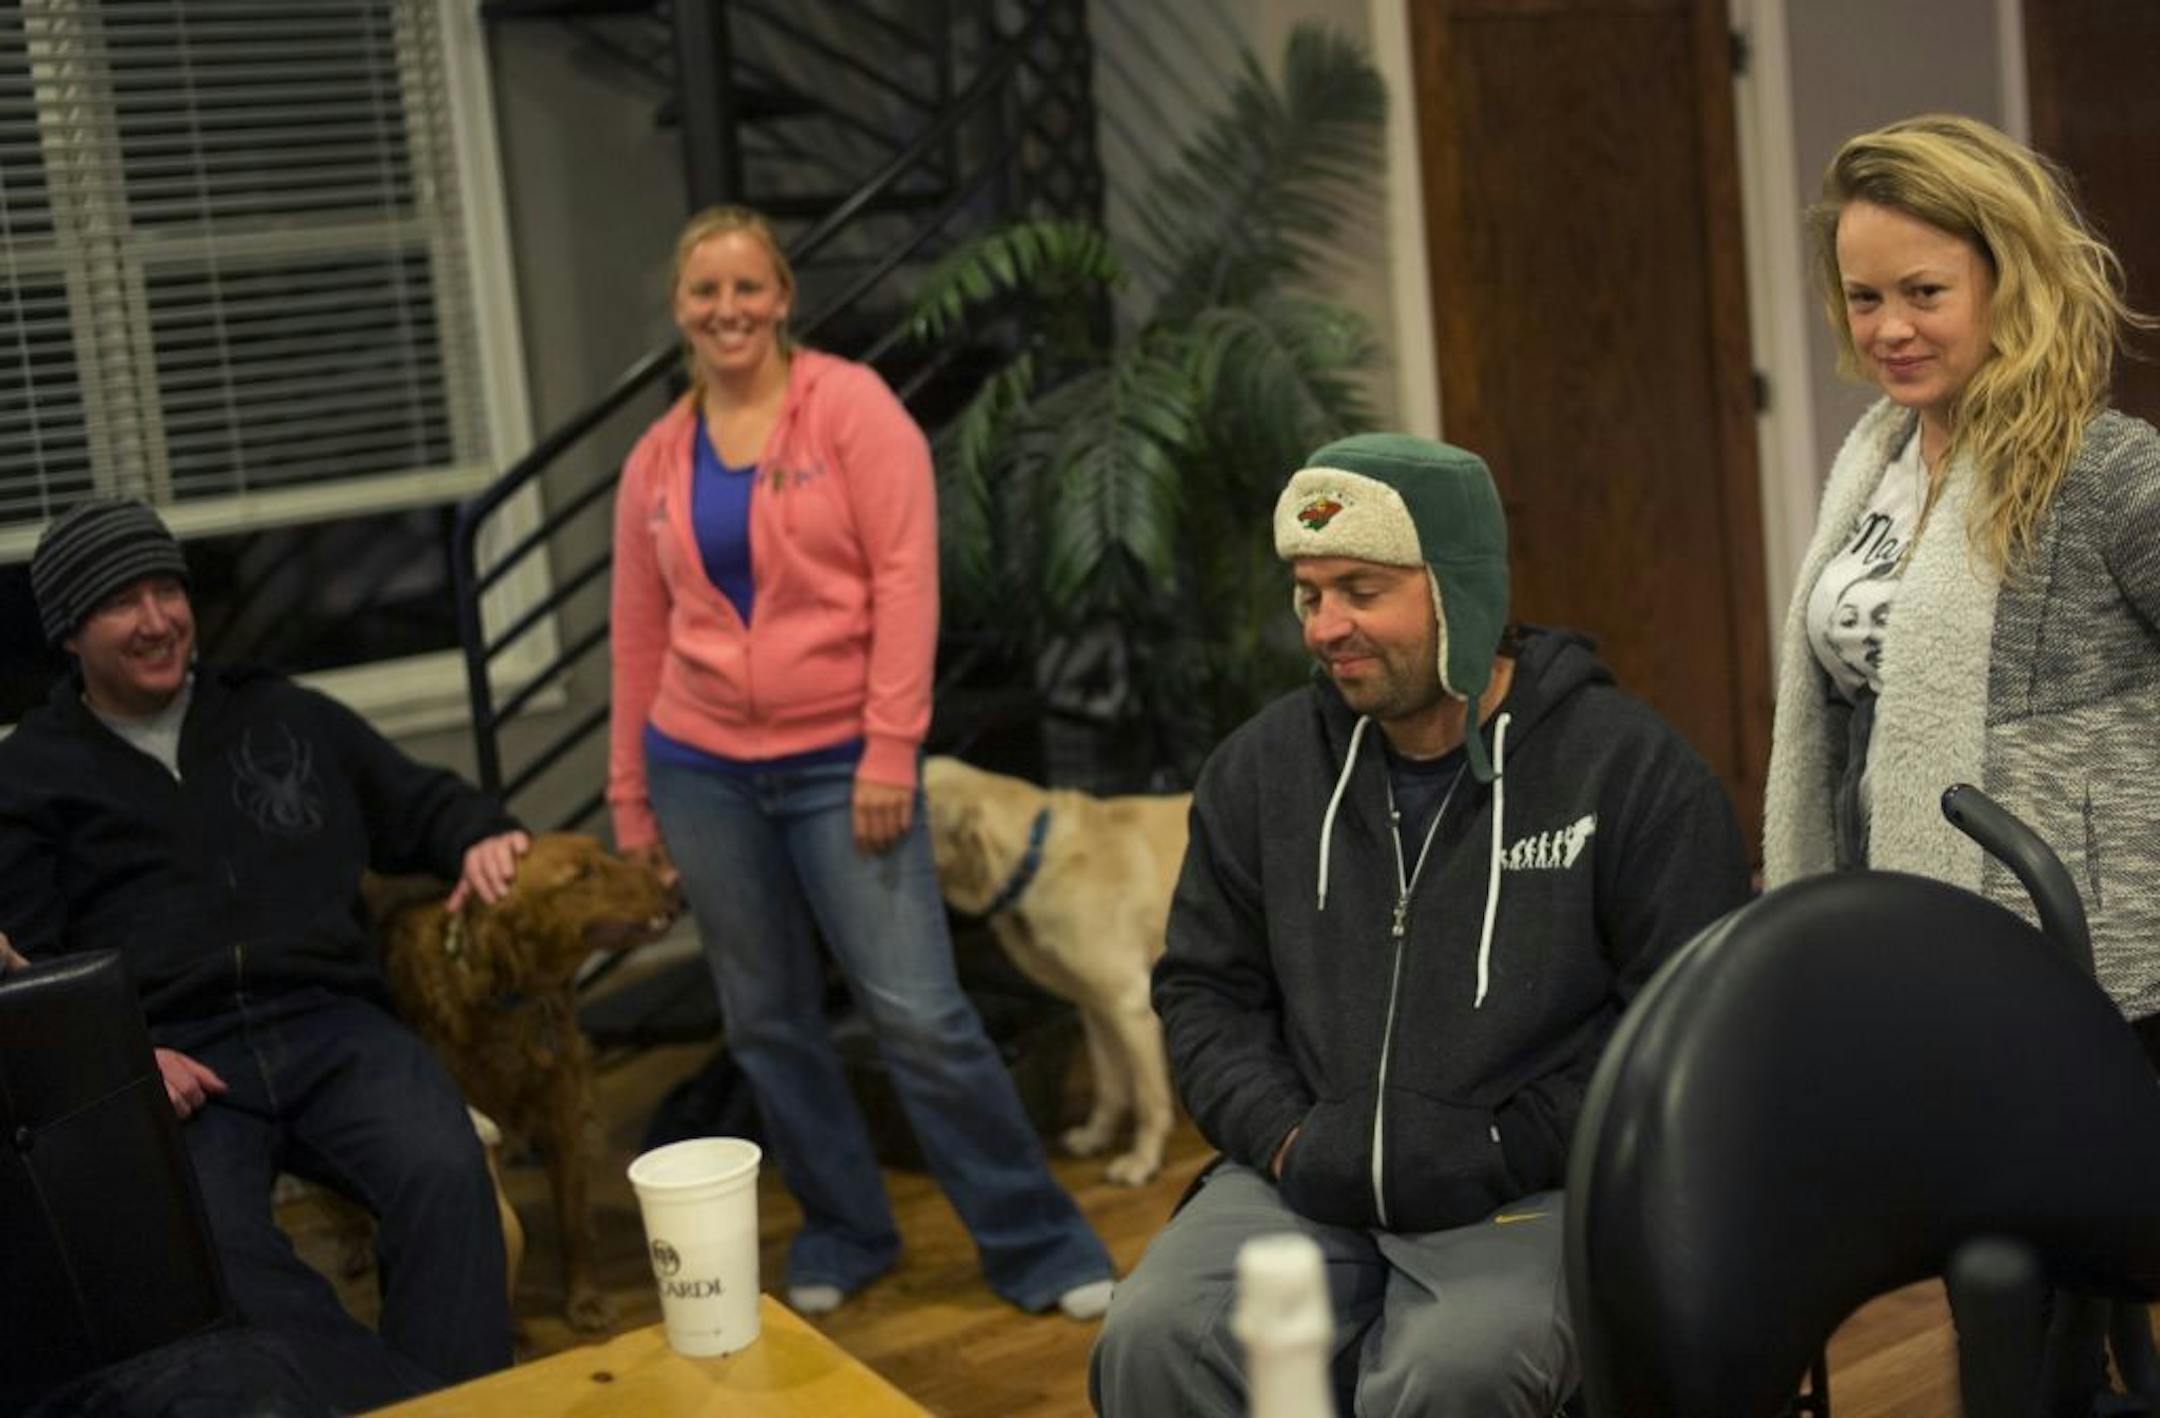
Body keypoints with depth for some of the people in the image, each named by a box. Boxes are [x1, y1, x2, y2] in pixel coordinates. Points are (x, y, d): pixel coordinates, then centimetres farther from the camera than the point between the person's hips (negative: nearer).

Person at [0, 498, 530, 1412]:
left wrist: (479, 838, 7)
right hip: (169, 1066, -2)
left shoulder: (287, 717, 23)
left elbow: (418, 805, 31)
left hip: (332, 1028, 2)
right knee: (207, 1252, -36)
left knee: (446, 1176, -31)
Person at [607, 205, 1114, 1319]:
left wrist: (890, 750, -15)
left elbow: (905, 576, -10)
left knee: (919, 1012, -7)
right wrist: (631, 800, 12)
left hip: (839, 764, -4)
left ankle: (1039, 1248, 6)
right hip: (701, 772, 4)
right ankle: (841, 1236, 27)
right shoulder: (655, 460, 8)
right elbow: (638, 636, 12)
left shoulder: (849, 404, -4)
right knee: (768, 1023, 11)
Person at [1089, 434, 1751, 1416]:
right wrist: (1283, 1138, 0)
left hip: (1531, 1192, -3)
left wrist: (1505, 1152, -10)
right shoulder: (1261, 766, 9)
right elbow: (1203, 988, 17)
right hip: (1306, 1183, 4)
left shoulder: (1631, 768, -3)